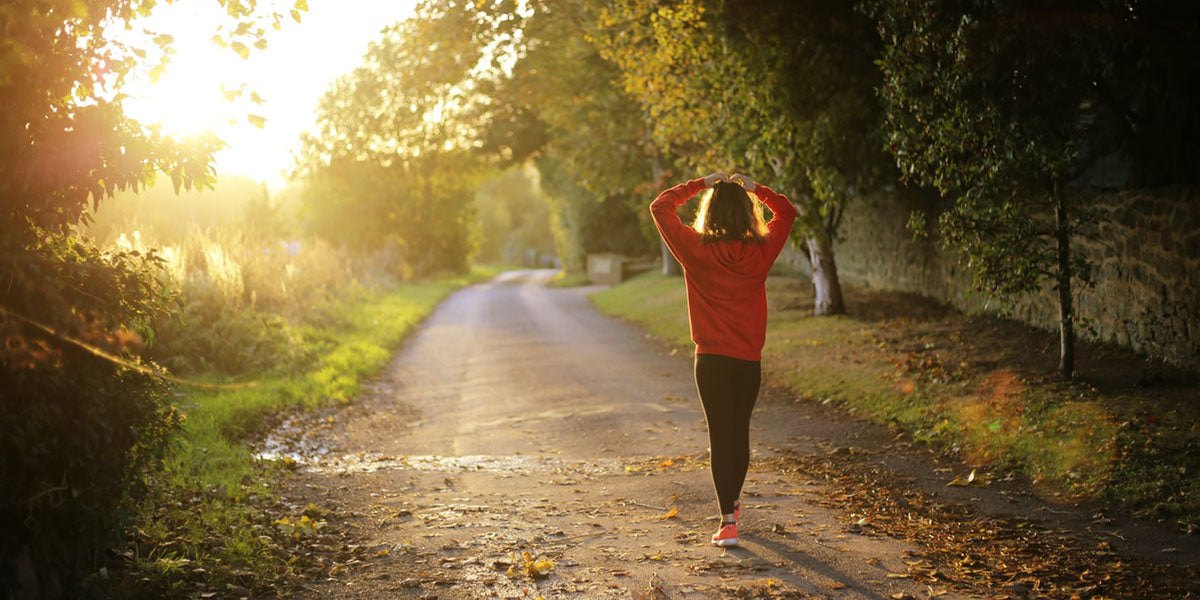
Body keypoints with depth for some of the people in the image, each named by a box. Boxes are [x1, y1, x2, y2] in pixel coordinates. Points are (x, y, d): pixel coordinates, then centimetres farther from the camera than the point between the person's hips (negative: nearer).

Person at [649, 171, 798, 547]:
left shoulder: (697, 250, -10)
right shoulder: (761, 252, -3)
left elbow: (660, 207, 1)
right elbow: (786, 212, 15)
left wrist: (700, 185, 5)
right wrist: (754, 188, 12)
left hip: (712, 360, -2)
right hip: (749, 360, 3)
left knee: (720, 436, -1)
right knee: (740, 432, 18)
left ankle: (728, 521, -9)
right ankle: (732, 503, 37)